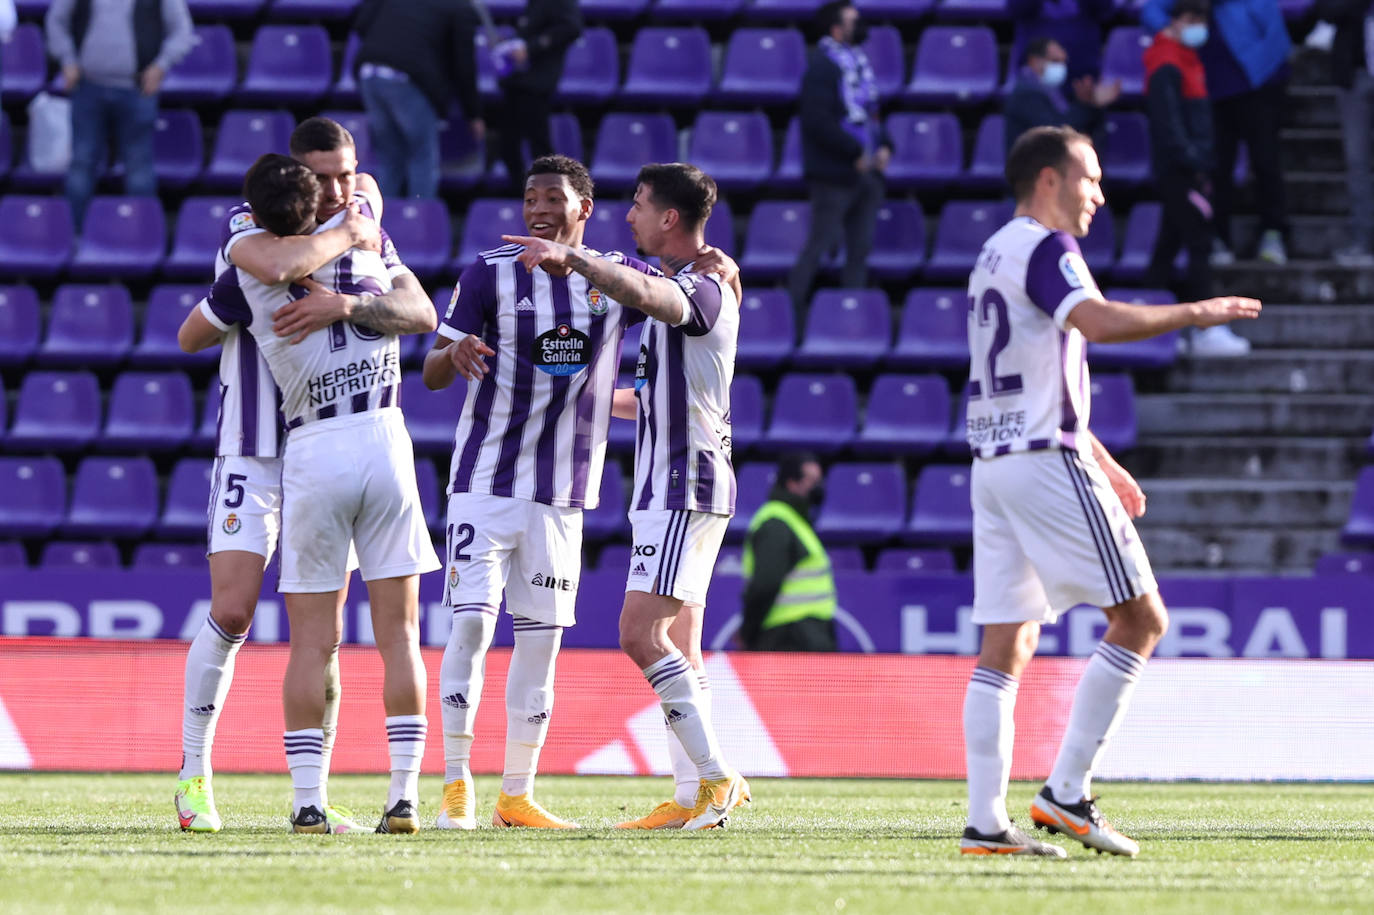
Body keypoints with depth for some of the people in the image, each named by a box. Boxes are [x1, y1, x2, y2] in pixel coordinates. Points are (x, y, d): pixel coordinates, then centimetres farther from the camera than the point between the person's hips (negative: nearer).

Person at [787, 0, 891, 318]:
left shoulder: (859, 62, 14)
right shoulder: (822, 67, -13)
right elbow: (818, 121, -21)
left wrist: (884, 146, 4)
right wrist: (856, 153, -20)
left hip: (865, 172, 8)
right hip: (834, 173, -8)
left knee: (860, 247, 8)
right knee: (822, 244, -7)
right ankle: (792, 311, 1)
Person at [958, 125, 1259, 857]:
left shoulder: (993, 256, 22)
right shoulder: (1044, 248, -8)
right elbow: (1095, 321, -27)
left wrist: (1103, 465, 30)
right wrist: (1194, 314, -18)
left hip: (992, 462, 10)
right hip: (1046, 461, -10)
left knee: (1005, 645, 5)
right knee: (1141, 618, -4)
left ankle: (985, 821, 0)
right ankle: (1066, 791, -9)